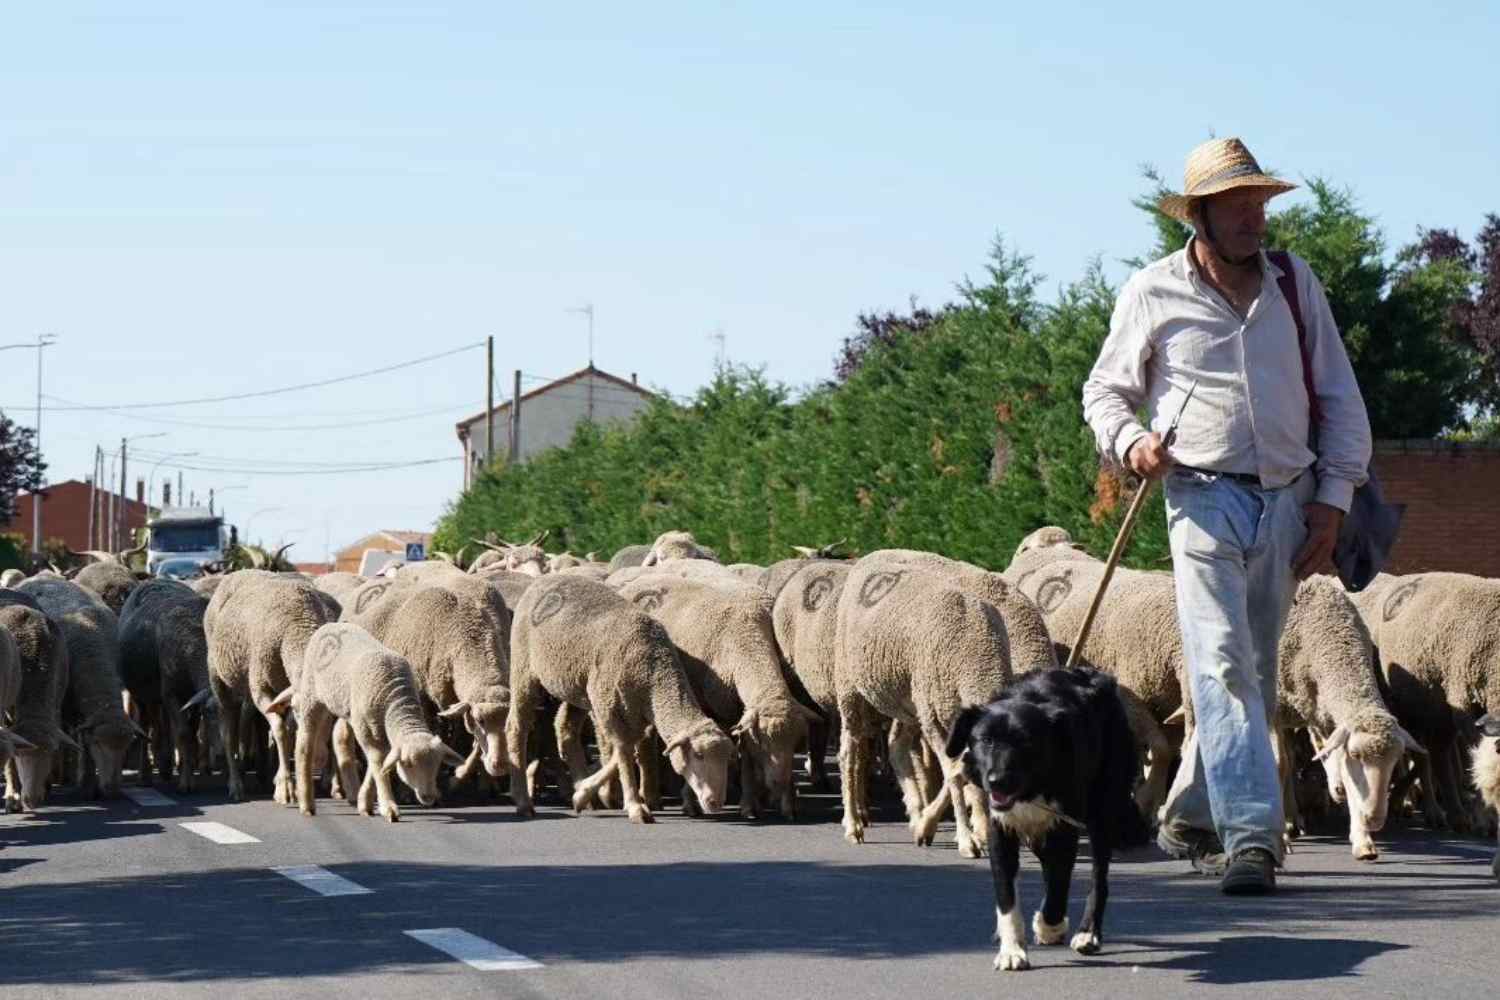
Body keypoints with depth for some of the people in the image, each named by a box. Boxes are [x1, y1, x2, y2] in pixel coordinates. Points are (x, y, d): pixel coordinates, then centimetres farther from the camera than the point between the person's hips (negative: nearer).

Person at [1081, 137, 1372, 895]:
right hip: (1205, 498, -4)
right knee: (1223, 664, -16)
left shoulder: (1294, 284, 9)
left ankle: (1190, 817, 25)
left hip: (1287, 502, 4)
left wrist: (1332, 500, 5)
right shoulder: (1152, 294, 1)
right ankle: (1251, 834, -23)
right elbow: (1105, 391, 10)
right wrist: (1130, 443, -12)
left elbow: (1340, 398, 13)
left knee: (1254, 670, 10)